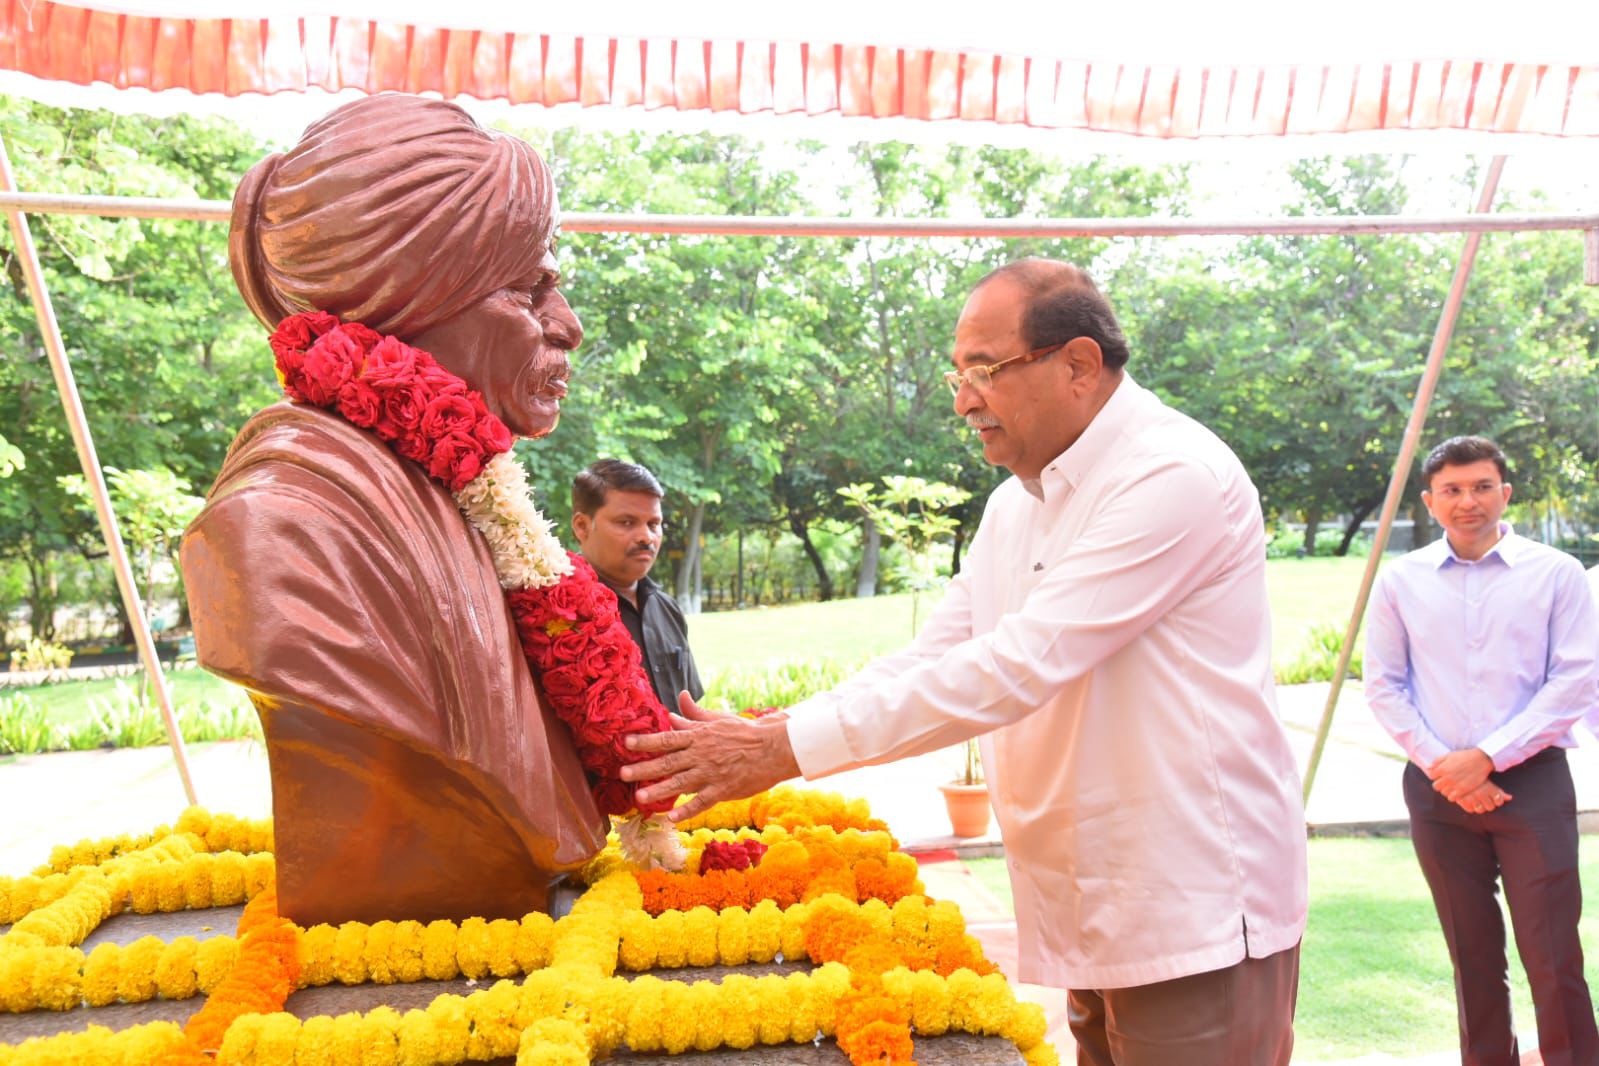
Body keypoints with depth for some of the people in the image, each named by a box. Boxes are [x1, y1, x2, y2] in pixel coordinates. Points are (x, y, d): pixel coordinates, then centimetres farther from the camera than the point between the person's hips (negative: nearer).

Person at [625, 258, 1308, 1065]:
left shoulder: (1175, 477, -18)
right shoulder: (1015, 507, 12)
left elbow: (1021, 665, -26)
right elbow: (929, 661, 10)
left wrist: (791, 747, -26)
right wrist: (753, 738, -4)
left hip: (1198, 920, -8)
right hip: (1094, 925, 8)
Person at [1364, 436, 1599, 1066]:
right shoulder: (1401, 581, 4)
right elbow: (1383, 685, 4)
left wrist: (1488, 756, -12)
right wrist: (1442, 765, -7)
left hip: (1531, 782, -2)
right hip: (1438, 789, 2)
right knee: (1472, 954, 12)